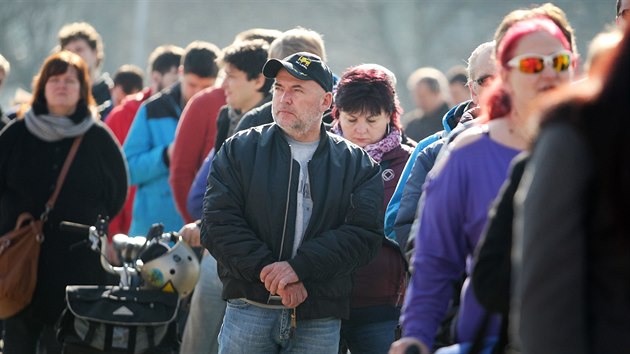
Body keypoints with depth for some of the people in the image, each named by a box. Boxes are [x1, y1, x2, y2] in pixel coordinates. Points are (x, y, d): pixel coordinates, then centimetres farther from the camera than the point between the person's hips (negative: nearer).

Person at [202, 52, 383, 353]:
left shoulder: (356, 164, 8)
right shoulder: (239, 150, 8)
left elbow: (364, 234, -5)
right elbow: (218, 222, -2)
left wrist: (298, 267, -17)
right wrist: (268, 272, -14)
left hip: (320, 320, 0)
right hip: (249, 311, 0)